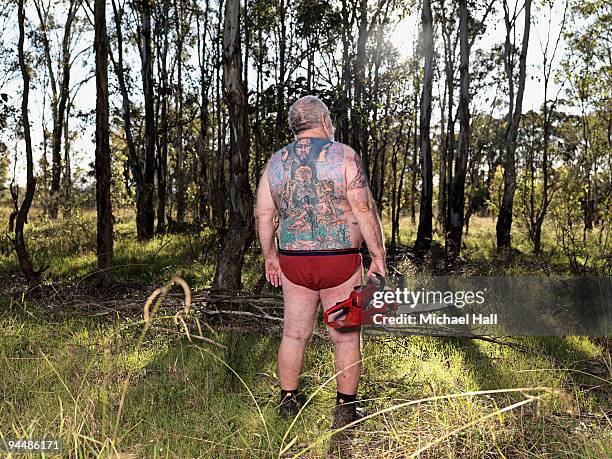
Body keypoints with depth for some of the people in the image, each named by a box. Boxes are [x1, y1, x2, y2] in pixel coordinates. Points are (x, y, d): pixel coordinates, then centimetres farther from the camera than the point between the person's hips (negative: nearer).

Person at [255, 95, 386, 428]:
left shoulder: (276, 162, 6)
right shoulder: (344, 155, -7)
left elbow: (263, 215, 7)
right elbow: (364, 211, -12)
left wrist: (270, 256, 17)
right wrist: (378, 255, -4)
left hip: (293, 261, 4)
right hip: (340, 262, -3)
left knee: (294, 334, 15)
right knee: (346, 337, 8)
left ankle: (288, 401, 27)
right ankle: (345, 410, 17)